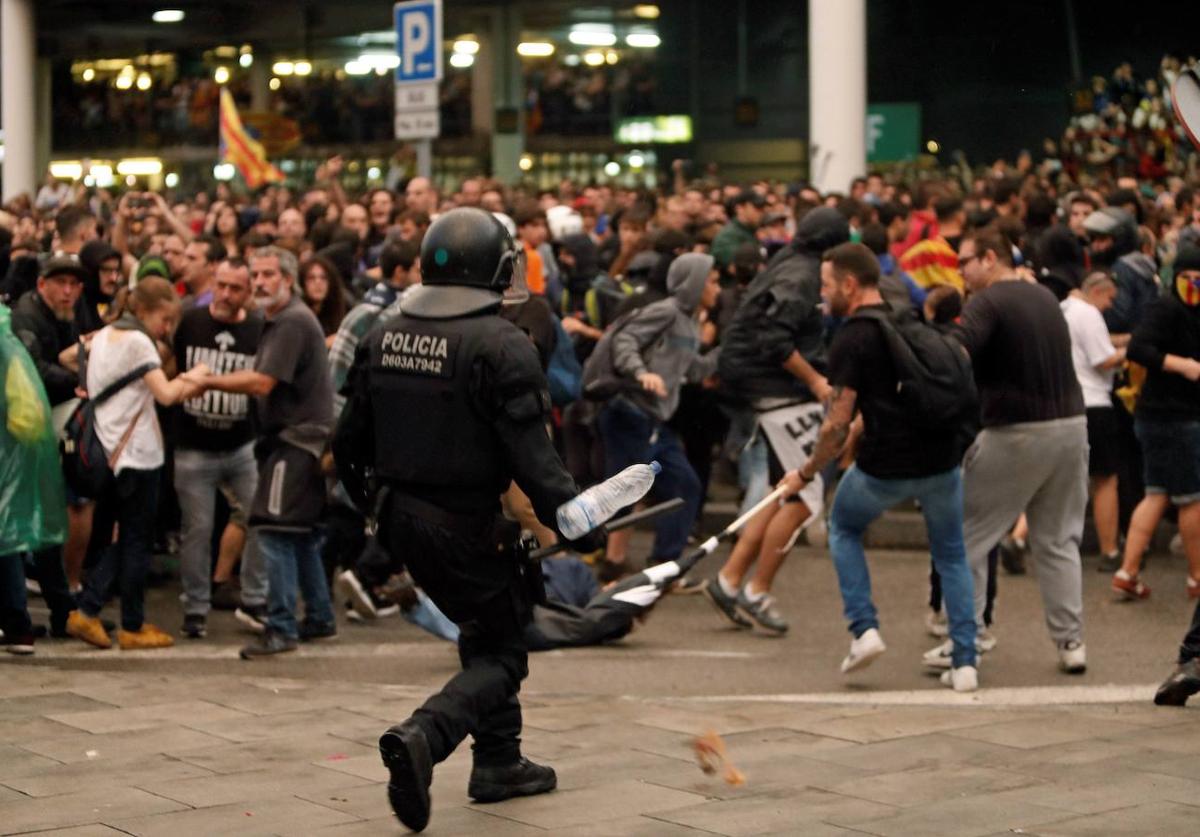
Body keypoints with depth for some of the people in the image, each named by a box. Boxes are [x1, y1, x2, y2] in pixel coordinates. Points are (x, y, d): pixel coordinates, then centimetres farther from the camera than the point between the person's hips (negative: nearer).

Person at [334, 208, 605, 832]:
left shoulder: (383, 336, 4)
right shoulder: (500, 346, -17)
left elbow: (349, 437, 11)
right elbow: (532, 458, -21)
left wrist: (365, 501, 27)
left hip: (402, 518, 7)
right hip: (468, 526, -7)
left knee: (485, 630, 24)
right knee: (501, 654, 4)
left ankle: (498, 761, 29)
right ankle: (422, 736, -20)